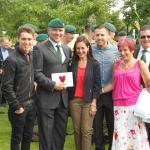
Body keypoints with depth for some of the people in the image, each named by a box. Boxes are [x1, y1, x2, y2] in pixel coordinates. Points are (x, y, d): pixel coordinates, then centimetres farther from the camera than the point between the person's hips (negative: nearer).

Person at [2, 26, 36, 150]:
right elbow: (6, 86, -16)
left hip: (31, 104, 6)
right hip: (19, 106, -6)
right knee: (17, 137, 9)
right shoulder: (12, 59, -16)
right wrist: (17, 106, -15)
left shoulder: (32, 56, 4)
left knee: (28, 135, 17)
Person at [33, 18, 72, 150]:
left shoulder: (68, 49, 13)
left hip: (63, 97, 5)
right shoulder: (40, 49, -5)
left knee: (61, 132, 13)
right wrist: (53, 84, -19)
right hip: (46, 97, -5)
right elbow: (37, 73, -11)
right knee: (46, 133, 4)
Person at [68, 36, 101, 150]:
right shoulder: (72, 63, 5)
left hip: (88, 101, -2)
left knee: (86, 131, -3)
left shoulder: (94, 64, -1)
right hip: (74, 100, 2)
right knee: (77, 130, 7)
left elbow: (97, 84, -3)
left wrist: (94, 103, -8)